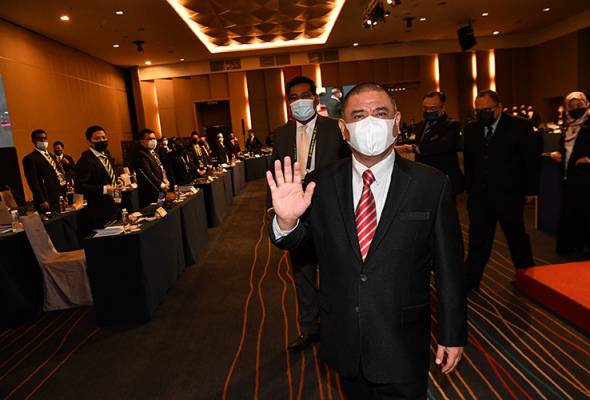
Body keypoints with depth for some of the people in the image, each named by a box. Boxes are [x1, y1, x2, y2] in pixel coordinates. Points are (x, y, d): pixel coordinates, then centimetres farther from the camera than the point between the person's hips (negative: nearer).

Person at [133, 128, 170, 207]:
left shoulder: (153, 153, 17)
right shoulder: (140, 155, -13)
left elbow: (161, 168, 22)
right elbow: (148, 174, -20)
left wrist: (165, 180, 4)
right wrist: (162, 185, -16)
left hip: (161, 192, 9)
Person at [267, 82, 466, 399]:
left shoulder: (431, 185, -11)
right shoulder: (323, 184, -6)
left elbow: (448, 266, -6)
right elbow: (292, 241, 1)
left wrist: (453, 334, 0)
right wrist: (286, 221, -23)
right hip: (343, 341, 3)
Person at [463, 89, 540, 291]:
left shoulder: (520, 126, -5)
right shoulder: (470, 130, 5)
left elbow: (532, 159, -2)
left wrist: (530, 190, -2)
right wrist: (470, 188, 9)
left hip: (509, 194, -2)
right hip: (479, 195, 3)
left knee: (516, 236, 13)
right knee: (478, 237, 3)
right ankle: (470, 280, 10)